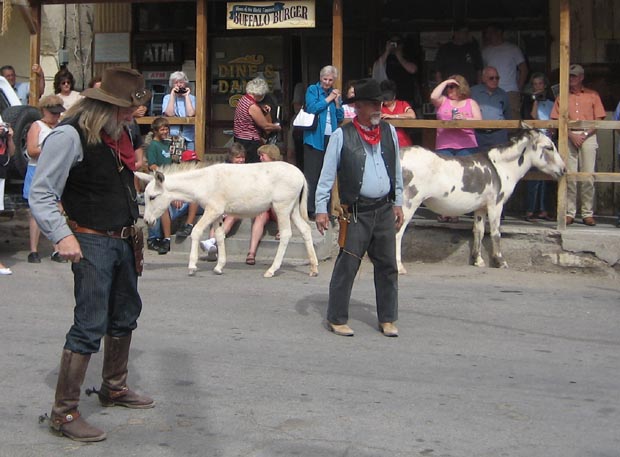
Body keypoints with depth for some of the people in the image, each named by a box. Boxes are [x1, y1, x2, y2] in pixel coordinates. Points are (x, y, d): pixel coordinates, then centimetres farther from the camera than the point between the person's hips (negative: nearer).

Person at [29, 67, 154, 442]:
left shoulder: (120, 132, 8)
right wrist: (62, 235, -29)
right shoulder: (71, 135, -19)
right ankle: (64, 412, 0)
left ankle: (114, 388, 40)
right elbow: (41, 194, -20)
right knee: (90, 326, -9)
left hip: (124, 239, 9)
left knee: (125, 314, 21)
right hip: (92, 242, -9)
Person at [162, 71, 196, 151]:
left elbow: (190, 114, -11)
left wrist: (186, 96, -4)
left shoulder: (191, 98, 8)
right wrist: (172, 95, -4)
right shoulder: (167, 98, 9)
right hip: (172, 137, 0)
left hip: (188, 137, 0)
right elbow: (170, 114, -9)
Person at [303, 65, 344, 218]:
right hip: (315, 137, -5)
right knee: (312, 175, -3)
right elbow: (312, 109, -13)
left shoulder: (335, 93, 15)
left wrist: (337, 101, -1)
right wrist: (328, 99, -7)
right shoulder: (312, 89, 2)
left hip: (331, 137, 5)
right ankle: (310, 209, -1)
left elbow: (340, 117, 13)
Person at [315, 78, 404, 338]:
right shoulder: (342, 136, -5)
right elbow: (327, 175, -4)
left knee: (387, 266, 9)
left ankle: (387, 319, 19)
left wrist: (398, 203, 16)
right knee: (346, 266, -3)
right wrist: (321, 209, -7)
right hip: (356, 212, -5)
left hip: (384, 209, 5)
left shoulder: (389, 132, 9)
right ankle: (336, 319, 8)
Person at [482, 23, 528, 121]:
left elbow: (524, 70, 10)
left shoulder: (513, 49, 9)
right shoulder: (485, 51, 15)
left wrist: (518, 89, 1)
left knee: (513, 119, -11)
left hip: (511, 92, -2)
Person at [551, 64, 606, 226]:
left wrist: (584, 134, -7)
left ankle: (588, 213, -1)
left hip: (588, 136, -1)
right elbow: (558, 120, 7)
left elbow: (598, 120, 6)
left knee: (588, 176, -5)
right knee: (569, 176, -4)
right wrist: (571, 135, -8)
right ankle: (569, 213, -1)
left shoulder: (592, 95, 11)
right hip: (568, 137, 1)